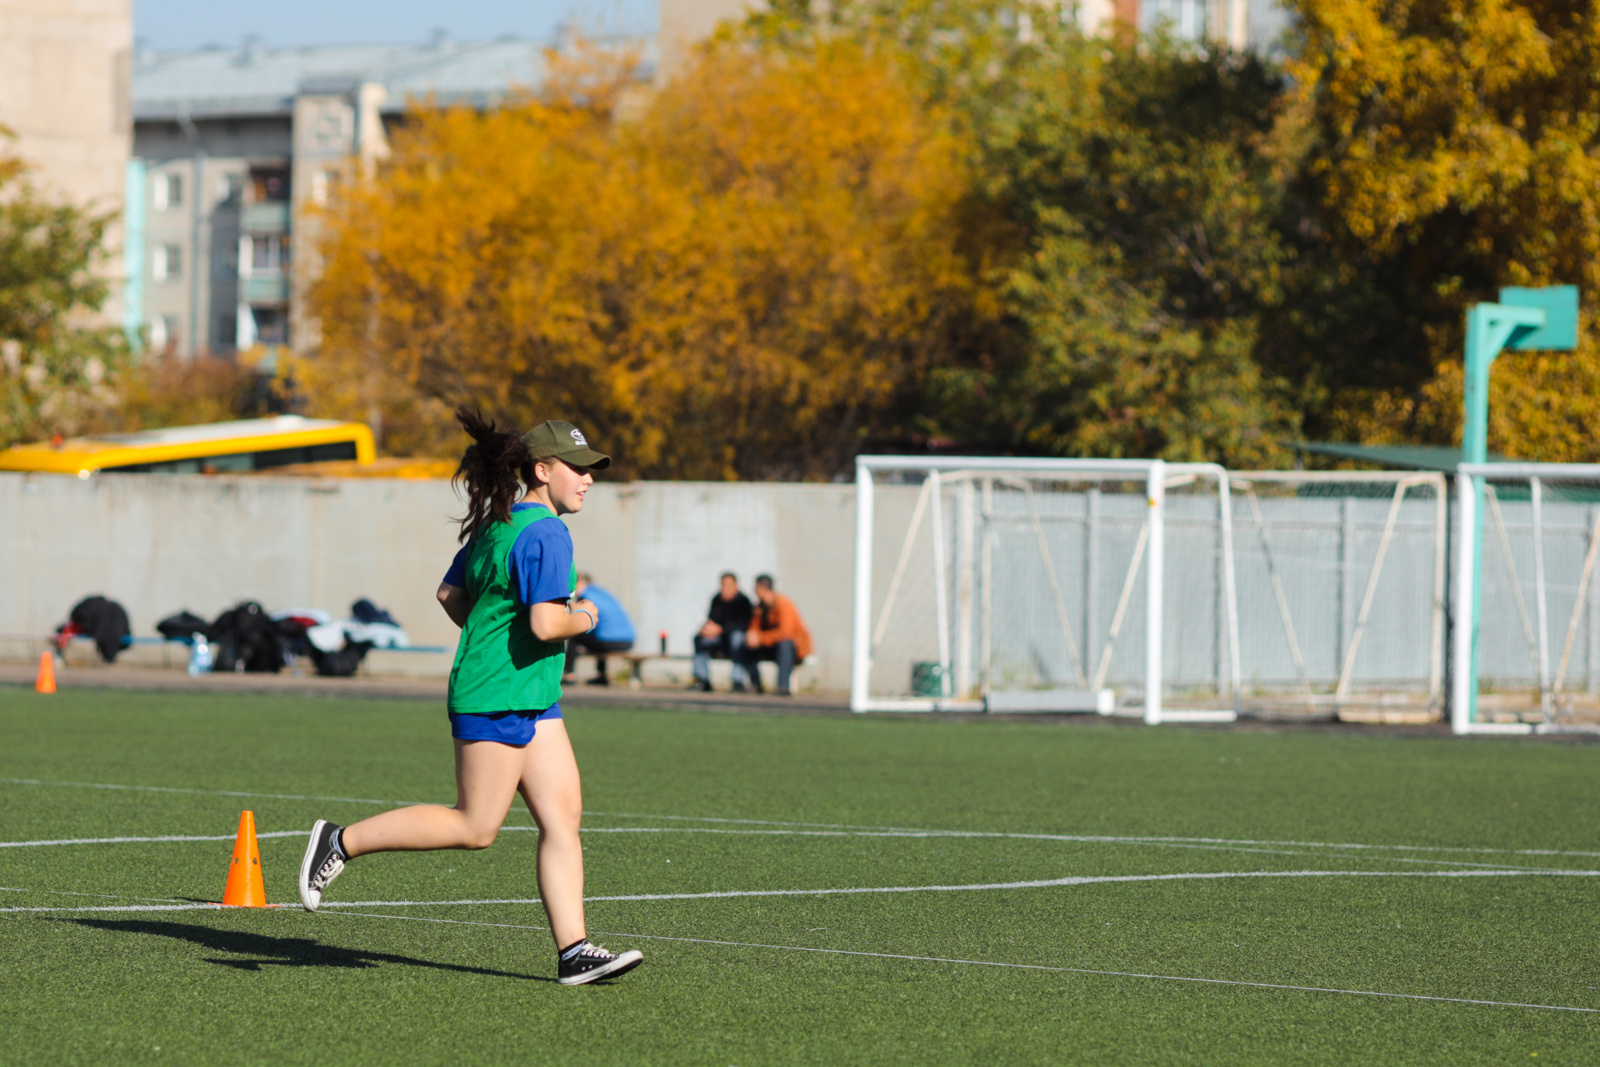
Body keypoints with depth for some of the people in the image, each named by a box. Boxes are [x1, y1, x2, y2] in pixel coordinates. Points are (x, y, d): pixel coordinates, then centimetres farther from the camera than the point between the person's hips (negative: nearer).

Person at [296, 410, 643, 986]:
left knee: (563, 815, 3)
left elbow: (451, 594, 22)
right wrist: (582, 619, -6)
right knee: (475, 827, -5)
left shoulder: (496, 526, 14)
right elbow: (546, 624, -25)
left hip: (532, 701, 10)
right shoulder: (545, 534, -16)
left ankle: (573, 950, -1)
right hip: (495, 699, -10)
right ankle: (342, 842, 4)